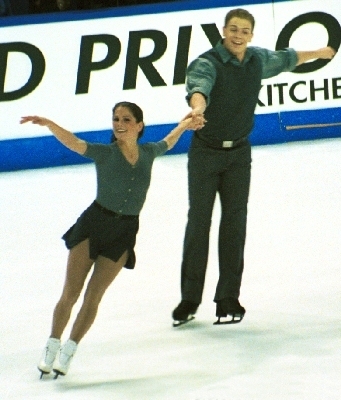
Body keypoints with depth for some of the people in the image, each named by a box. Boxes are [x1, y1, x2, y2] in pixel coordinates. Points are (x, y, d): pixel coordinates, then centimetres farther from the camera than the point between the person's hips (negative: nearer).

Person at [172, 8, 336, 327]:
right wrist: (198, 107, -65)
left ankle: (228, 298, 7)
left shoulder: (258, 60, 0)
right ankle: (189, 299, 5)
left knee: (234, 223, 2)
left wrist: (318, 53, 39)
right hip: (205, 152, -4)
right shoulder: (207, 63, -19)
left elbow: (285, 60, 22)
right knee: (198, 222, -1)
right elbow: (198, 86, -42)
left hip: (238, 153, 4)